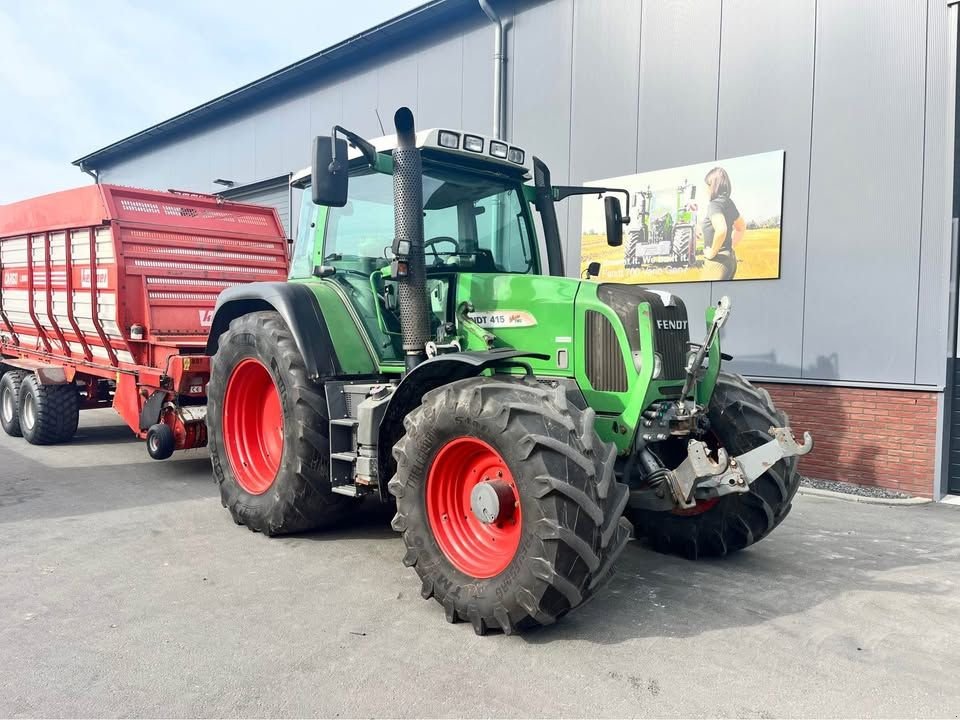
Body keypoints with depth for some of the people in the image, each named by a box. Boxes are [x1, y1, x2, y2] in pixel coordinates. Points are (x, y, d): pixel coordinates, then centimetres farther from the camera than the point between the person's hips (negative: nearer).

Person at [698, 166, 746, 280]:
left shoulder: (714, 204, -16)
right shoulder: (729, 203, 10)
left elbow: (721, 230, -34)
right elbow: (741, 227, 26)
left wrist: (712, 252, -21)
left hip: (717, 261, -9)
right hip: (730, 257, 9)